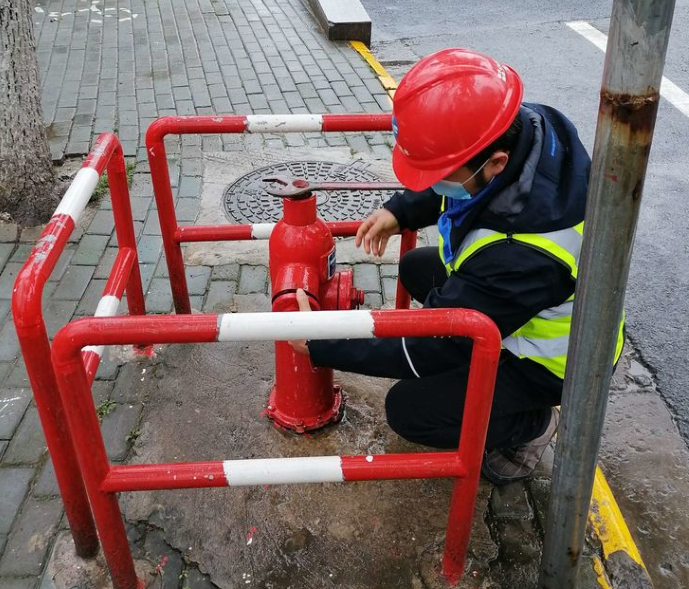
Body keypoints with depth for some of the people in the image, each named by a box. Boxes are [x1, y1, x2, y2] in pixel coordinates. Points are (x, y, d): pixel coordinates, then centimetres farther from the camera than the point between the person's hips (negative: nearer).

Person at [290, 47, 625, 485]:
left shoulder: (521, 255, -43)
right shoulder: (526, 125, -21)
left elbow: (432, 346, -30)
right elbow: (465, 184, 4)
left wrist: (320, 344, -24)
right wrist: (400, 211, -9)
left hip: (551, 357, -8)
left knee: (410, 411, -13)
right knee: (418, 269, 15)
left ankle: (530, 425, 9)